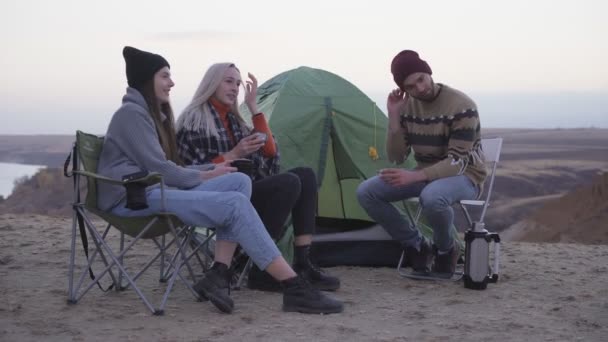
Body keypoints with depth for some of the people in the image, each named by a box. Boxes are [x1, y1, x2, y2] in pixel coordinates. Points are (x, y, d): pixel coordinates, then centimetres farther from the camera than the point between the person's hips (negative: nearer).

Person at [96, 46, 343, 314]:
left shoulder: (152, 114, 24)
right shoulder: (131, 113, -6)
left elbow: (168, 169, 18)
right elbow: (158, 169, -13)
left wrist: (210, 170, 4)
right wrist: (206, 177, -2)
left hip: (155, 190, 10)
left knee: (239, 182, -8)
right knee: (235, 204, -24)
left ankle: (217, 276, -20)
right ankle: (295, 289, -25)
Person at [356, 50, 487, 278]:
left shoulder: (461, 106, -22)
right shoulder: (407, 106, -3)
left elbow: (457, 163, -26)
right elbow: (397, 158, -4)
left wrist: (414, 177, -37)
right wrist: (394, 117, -17)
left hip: (463, 176, -6)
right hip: (426, 175, 6)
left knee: (432, 196, -41)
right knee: (366, 192, -12)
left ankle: (445, 249, -9)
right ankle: (416, 245, 0)